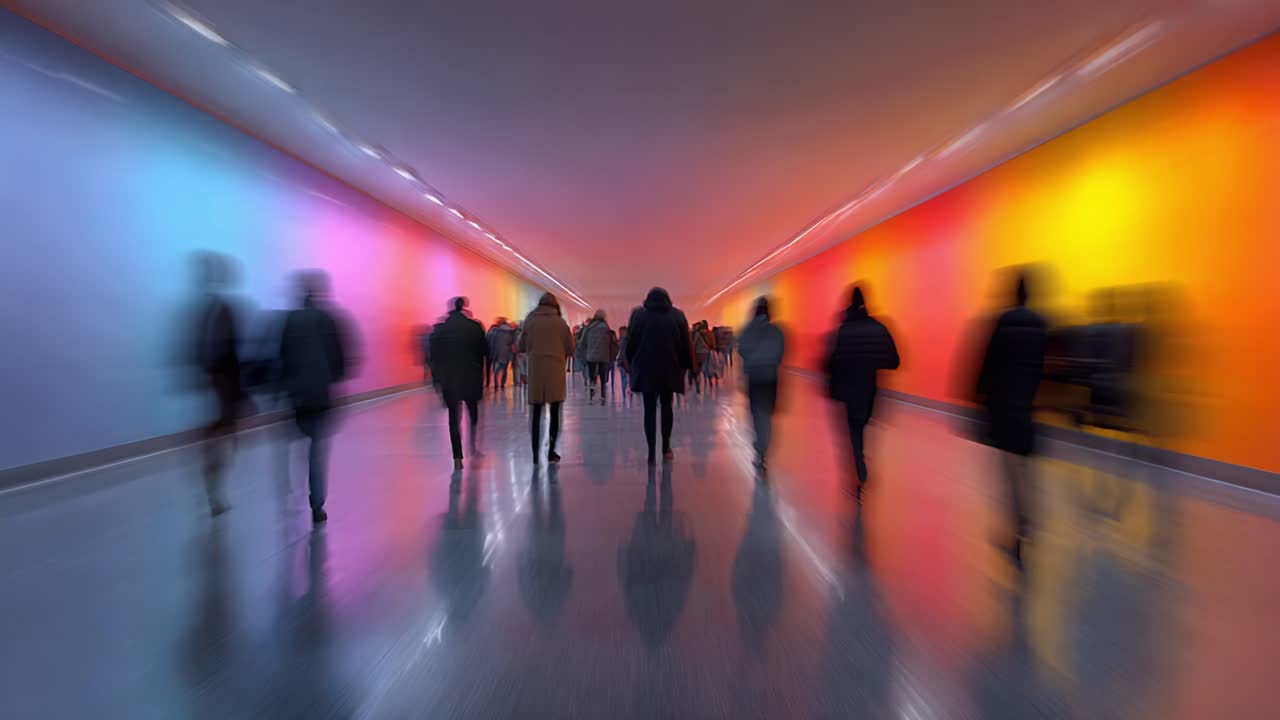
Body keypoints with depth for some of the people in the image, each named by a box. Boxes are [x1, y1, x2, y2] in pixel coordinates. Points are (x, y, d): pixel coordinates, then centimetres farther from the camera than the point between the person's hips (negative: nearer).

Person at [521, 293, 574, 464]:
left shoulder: (530, 321, 3)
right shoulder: (560, 322, 0)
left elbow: (521, 347, 7)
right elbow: (570, 349, 1)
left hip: (535, 370, 1)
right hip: (555, 370, -1)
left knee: (536, 413, 7)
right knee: (555, 412, 8)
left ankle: (536, 453, 5)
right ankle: (551, 451, 6)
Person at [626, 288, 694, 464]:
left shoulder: (638, 315, 3)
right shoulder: (677, 315, 4)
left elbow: (631, 343, 3)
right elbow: (686, 344, 1)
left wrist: (632, 364, 12)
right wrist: (686, 366, 7)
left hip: (646, 370, -1)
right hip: (670, 370, 1)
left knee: (649, 409, 5)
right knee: (666, 406, 17)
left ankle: (651, 452, -1)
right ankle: (666, 447, 17)